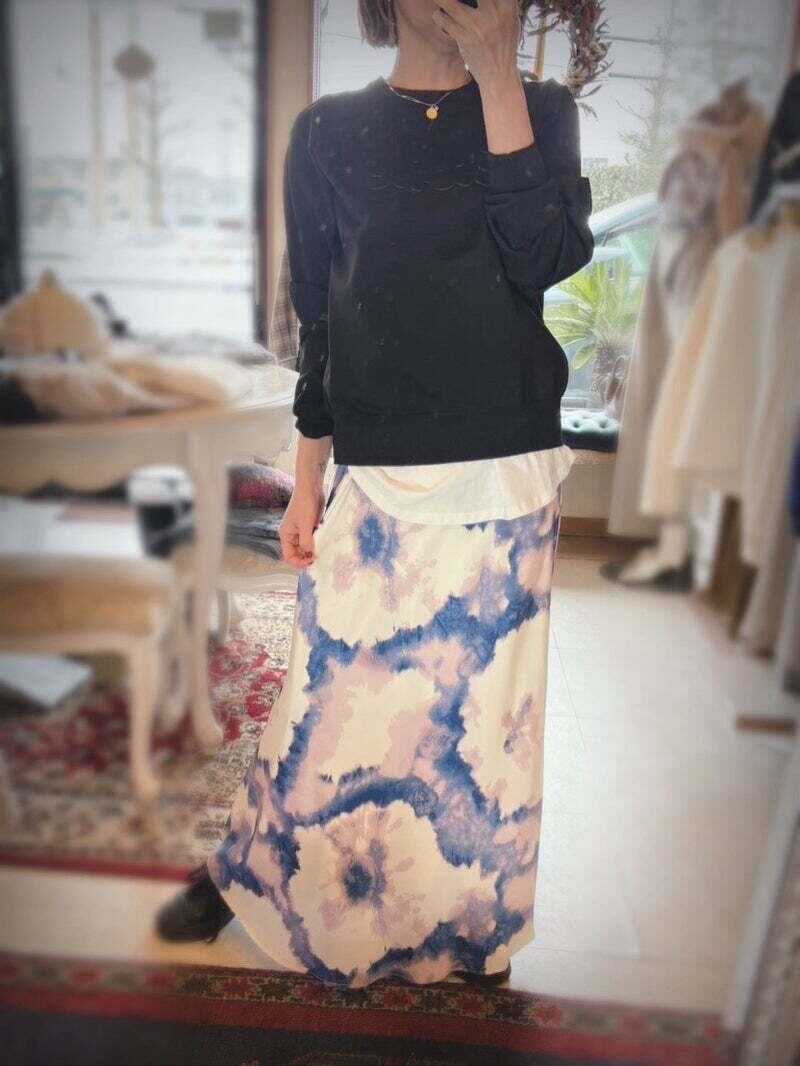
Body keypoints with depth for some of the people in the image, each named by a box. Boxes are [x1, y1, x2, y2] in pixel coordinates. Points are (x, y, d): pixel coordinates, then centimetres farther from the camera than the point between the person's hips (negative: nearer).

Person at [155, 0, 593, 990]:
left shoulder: (540, 109, 7)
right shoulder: (329, 131, 6)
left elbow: (543, 260, -12)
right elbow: (317, 323, 7)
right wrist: (305, 484, 5)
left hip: (508, 482, 1)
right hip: (375, 482, 0)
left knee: (485, 711, 10)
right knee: (331, 699, 5)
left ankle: (464, 928, 33)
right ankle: (239, 873, 33)